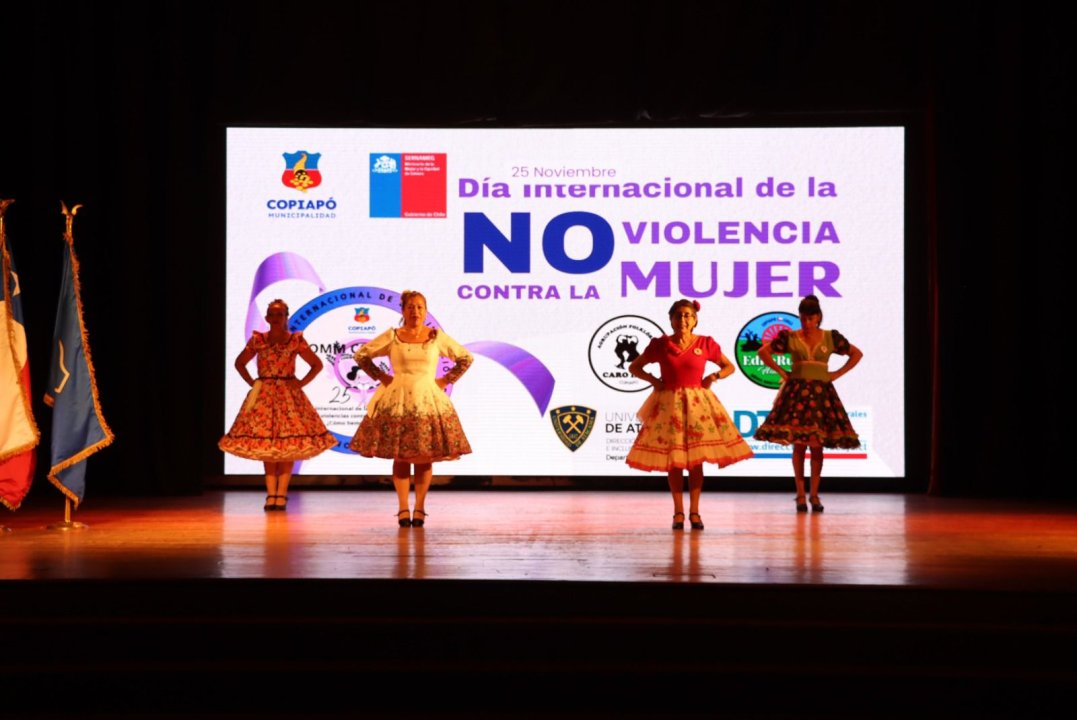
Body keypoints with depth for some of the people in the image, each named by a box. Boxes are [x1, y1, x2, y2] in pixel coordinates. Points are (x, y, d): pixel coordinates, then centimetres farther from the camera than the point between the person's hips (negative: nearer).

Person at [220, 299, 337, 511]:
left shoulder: (296, 340, -1)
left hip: (289, 396, -1)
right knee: (265, 442, -1)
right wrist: (252, 383, 4)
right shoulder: (257, 340, 3)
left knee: (289, 445, -6)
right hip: (264, 396, 1)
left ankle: (281, 494, -2)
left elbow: (317, 365, 5)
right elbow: (239, 363, 15)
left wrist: (301, 383, -4)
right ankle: (271, 494, 2)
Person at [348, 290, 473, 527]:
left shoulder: (437, 337, 3)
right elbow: (361, 355, 10)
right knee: (400, 456, -1)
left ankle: (419, 508, 7)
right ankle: (403, 509, 4)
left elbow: (466, 358, 11)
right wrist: (381, 377, 4)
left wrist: (445, 380, 4)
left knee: (425, 456, -1)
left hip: (428, 401, 0)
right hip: (397, 401, 0)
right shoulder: (391, 337, 2)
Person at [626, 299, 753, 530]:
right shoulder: (659, 345, 1)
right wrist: (653, 380, -3)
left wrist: (713, 377, -3)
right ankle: (678, 512, 9)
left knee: (695, 460, 0)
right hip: (669, 404, 0)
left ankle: (694, 512, 8)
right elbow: (634, 367, 11)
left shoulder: (706, 344, 2)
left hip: (697, 403, 0)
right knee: (673, 461, 0)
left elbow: (730, 367, 13)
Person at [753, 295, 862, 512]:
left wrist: (837, 373, 4)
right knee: (798, 445, -2)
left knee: (817, 445, 0)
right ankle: (800, 495, 4)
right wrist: (781, 372, 1)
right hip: (796, 392, -1)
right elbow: (763, 351, 10)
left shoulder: (831, 337, 5)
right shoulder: (789, 337, 3)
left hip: (821, 393, 1)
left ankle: (814, 495, 8)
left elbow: (857, 354, 13)